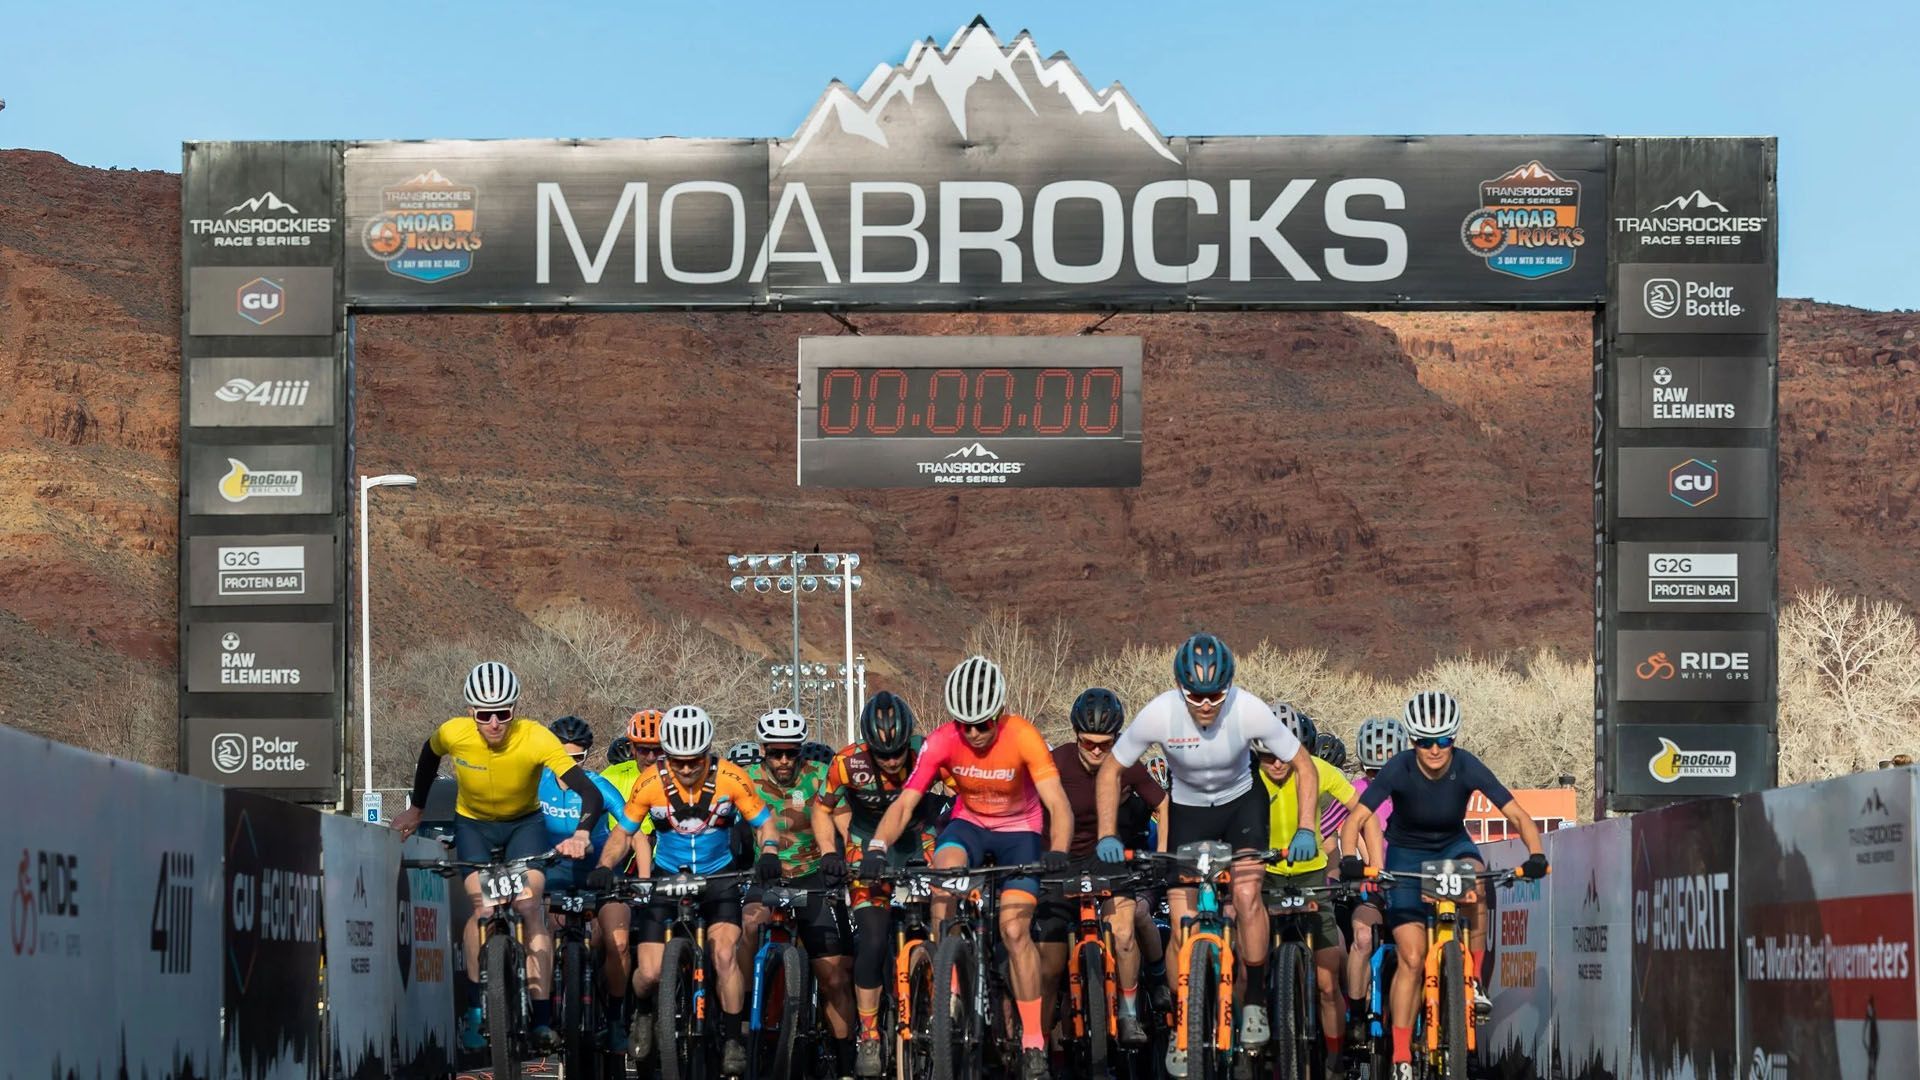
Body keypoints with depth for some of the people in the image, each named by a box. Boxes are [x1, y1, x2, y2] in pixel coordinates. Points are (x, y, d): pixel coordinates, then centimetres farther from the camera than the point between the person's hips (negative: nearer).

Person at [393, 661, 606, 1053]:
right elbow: (429, 755, 2)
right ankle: (473, 1010, -8)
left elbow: (590, 793, -38)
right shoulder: (454, 734, -25)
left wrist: (581, 834, -55)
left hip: (524, 823, -1)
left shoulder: (535, 739, -32)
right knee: (483, 906, -20)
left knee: (531, 906, -18)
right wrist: (415, 809, 12)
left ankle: (542, 1019, -17)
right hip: (473, 824, 1)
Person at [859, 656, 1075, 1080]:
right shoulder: (942, 742, -21)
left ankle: (1034, 1044, -6)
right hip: (969, 824, 2)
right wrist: (877, 848, -42)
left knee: (1014, 930, -16)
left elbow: (1058, 804, -33)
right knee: (945, 866, -32)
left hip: (1018, 830, -2)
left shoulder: (1022, 736, -26)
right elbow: (904, 803, -24)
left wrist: (1057, 851, -51)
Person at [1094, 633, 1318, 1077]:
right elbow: (1110, 771, -12)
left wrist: (1306, 830, -27)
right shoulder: (1159, 715, -28)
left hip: (1241, 803, -1)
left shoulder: (1249, 711, -29)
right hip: (1188, 811, 1)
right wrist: (1107, 836, -21)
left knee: (1246, 895, -25)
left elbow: (1305, 767, -16)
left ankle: (1255, 1002, -5)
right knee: (1183, 928, -8)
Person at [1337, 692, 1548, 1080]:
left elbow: (1517, 816, -22)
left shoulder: (1467, 767, -22)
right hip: (1407, 853, -1)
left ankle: (1475, 978, -18)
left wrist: (1535, 855, -39)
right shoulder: (1399, 770, -25)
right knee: (1411, 957, -11)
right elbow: (1356, 819, -27)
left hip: (1453, 846, 1)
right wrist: (1350, 859, -46)